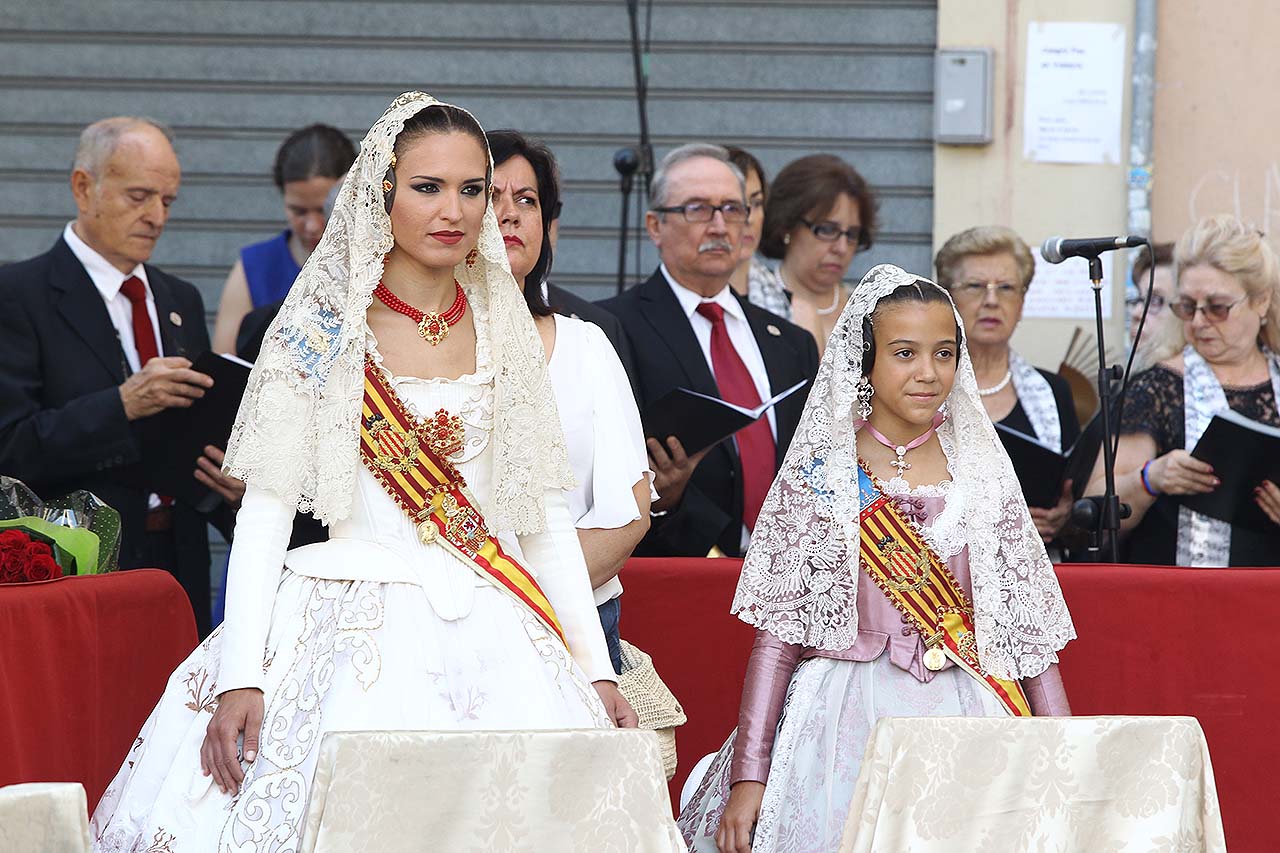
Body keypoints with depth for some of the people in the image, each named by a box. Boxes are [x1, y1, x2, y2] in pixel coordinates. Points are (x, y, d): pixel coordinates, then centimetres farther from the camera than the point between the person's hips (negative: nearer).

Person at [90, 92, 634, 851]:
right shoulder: (320, 331, 0)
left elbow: (545, 513, 14)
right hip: (352, 635, -3)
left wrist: (596, 667, 5)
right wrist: (241, 675, -13)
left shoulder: (506, 332, 11)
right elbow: (266, 509, -3)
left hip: (493, 635, 3)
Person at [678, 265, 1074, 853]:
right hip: (843, 722, -2)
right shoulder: (817, 478, 1)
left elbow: (1030, 628, 8)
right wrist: (749, 776, -8)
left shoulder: (983, 477, 7)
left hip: (963, 721, 2)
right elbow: (777, 632, -2)